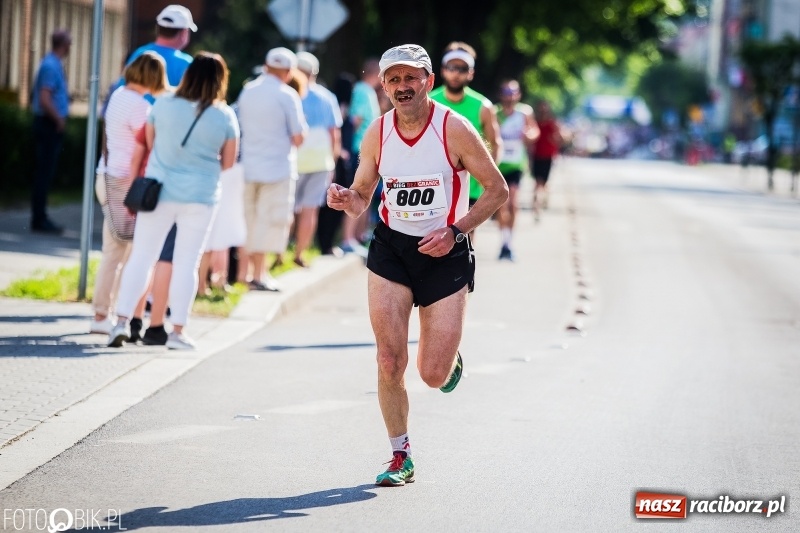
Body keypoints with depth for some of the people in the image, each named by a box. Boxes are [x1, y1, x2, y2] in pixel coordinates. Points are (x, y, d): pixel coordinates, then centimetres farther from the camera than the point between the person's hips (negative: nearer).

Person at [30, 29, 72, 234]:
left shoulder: (53, 64, 14)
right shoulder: (51, 66, -17)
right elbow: (44, 100, -24)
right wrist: (59, 119, -14)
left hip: (51, 125, 10)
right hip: (50, 125, -10)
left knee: (44, 173, 12)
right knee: (44, 173, -6)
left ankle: (40, 218, 16)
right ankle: (39, 219, -3)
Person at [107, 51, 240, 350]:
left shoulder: (163, 106, -4)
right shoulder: (225, 116, -6)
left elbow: (149, 143, 9)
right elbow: (228, 162, 2)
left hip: (160, 192, 1)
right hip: (201, 197, -1)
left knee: (141, 257, 6)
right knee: (186, 264, 5)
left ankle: (122, 321, -1)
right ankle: (178, 331, 5)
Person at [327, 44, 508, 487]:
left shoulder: (454, 129, -13)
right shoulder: (377, 134, -3)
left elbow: (497, 190, -6)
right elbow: (362, 196, 8)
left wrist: (454, 231, -16)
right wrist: (346, 200, -16)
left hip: (445, 253, -2)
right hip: (391, 249, 2)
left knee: (433, 376, -4)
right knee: (390, 362, -7)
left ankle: (449, 358, 34)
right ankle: (400, 457, 10)